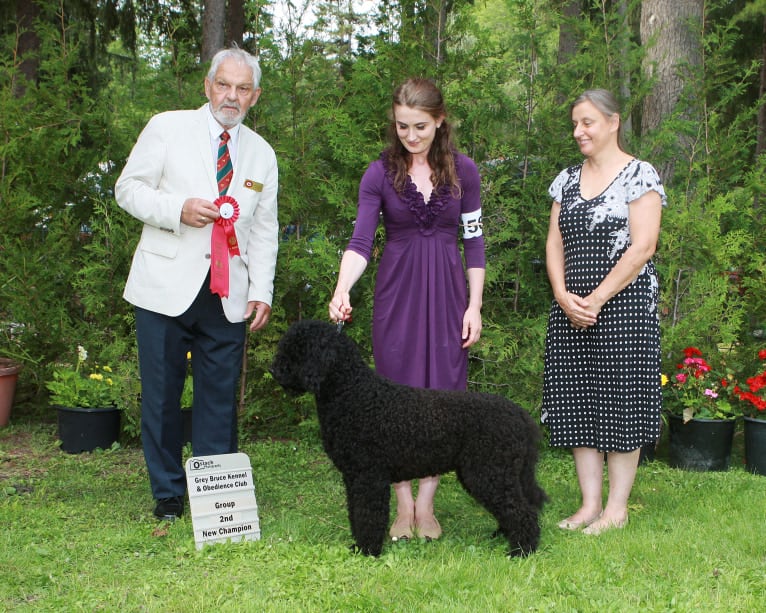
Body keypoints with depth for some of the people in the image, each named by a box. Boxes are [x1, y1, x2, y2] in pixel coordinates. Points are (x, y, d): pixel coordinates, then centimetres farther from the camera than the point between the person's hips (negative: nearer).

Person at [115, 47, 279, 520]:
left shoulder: (262, 154, 13)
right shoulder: (167, 128, 2)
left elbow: (264, 230, 14)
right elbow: (129, 188, 1)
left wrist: (262, 292, 4)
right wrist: (177, 210, -16)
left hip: (228, 296, 2)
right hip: (167, 287, -2)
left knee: (221, 397, 4)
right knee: (161, 393, 4)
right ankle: (168, 493, 17)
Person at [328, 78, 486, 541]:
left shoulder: (463, 170, 2)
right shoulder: (380, 174, -1)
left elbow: (474, 241, 5)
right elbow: (361, 241, -9)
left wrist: (474, 306, 0)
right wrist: (342, 291, -26)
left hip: (447, 293, 1)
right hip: (397, 293, 0)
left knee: (443, 394, -1)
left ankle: (426, 505, 10)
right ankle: (403, 506, 10)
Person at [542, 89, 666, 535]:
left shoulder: (640, 176, -4)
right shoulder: (568, 179, 14)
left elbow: (642, 247, -12)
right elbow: (555, 243, 12)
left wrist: (596, 299, -15)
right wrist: (563, 295, -5)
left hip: (624, 303, -6)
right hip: (571, 307, 6)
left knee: (620, 399, -2)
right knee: (577, 403, 5)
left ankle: (617, 508, 6)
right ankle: (590, 503, 14)